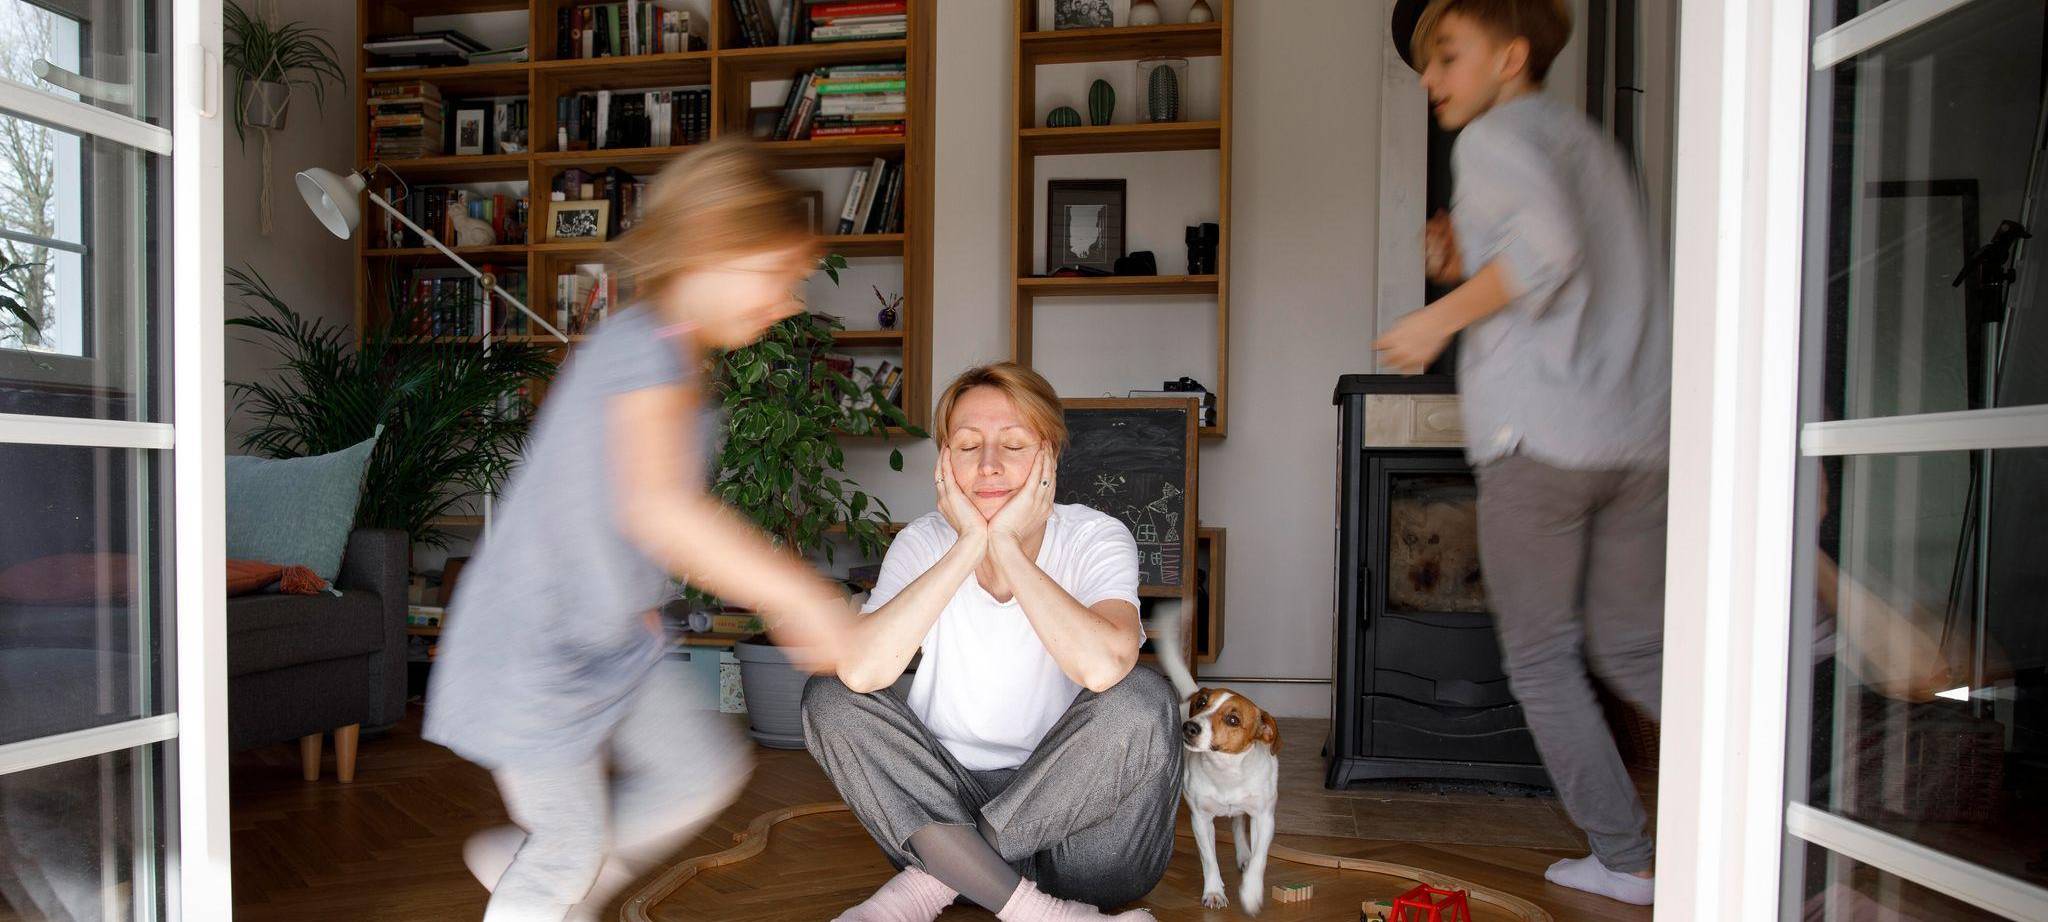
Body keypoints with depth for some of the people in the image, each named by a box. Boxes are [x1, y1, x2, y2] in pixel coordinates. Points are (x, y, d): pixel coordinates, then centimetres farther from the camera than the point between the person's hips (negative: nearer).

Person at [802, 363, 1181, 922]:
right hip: (945, 806, 3)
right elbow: (860, 671, -25)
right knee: (829, 696, -15)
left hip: (1073, 815, -2)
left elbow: (1103, 666, -34)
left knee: (1142, 699, -28)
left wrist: (1007, 546, -26)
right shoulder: (925, 542, -4)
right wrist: (969, 546, -24)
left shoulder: (1096, 537, -10)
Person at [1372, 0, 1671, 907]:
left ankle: (1623, 859, 13)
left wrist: (1444, 315, -13)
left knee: (1542, 660, 7)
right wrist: (1471, 270, 16)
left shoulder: (1496, 136, -3)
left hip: (1540, 436, -8)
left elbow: (1549, 246, -23)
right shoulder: (1591, 143, 24)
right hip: (1639, 432, 8)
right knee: (1633, 648, 16)